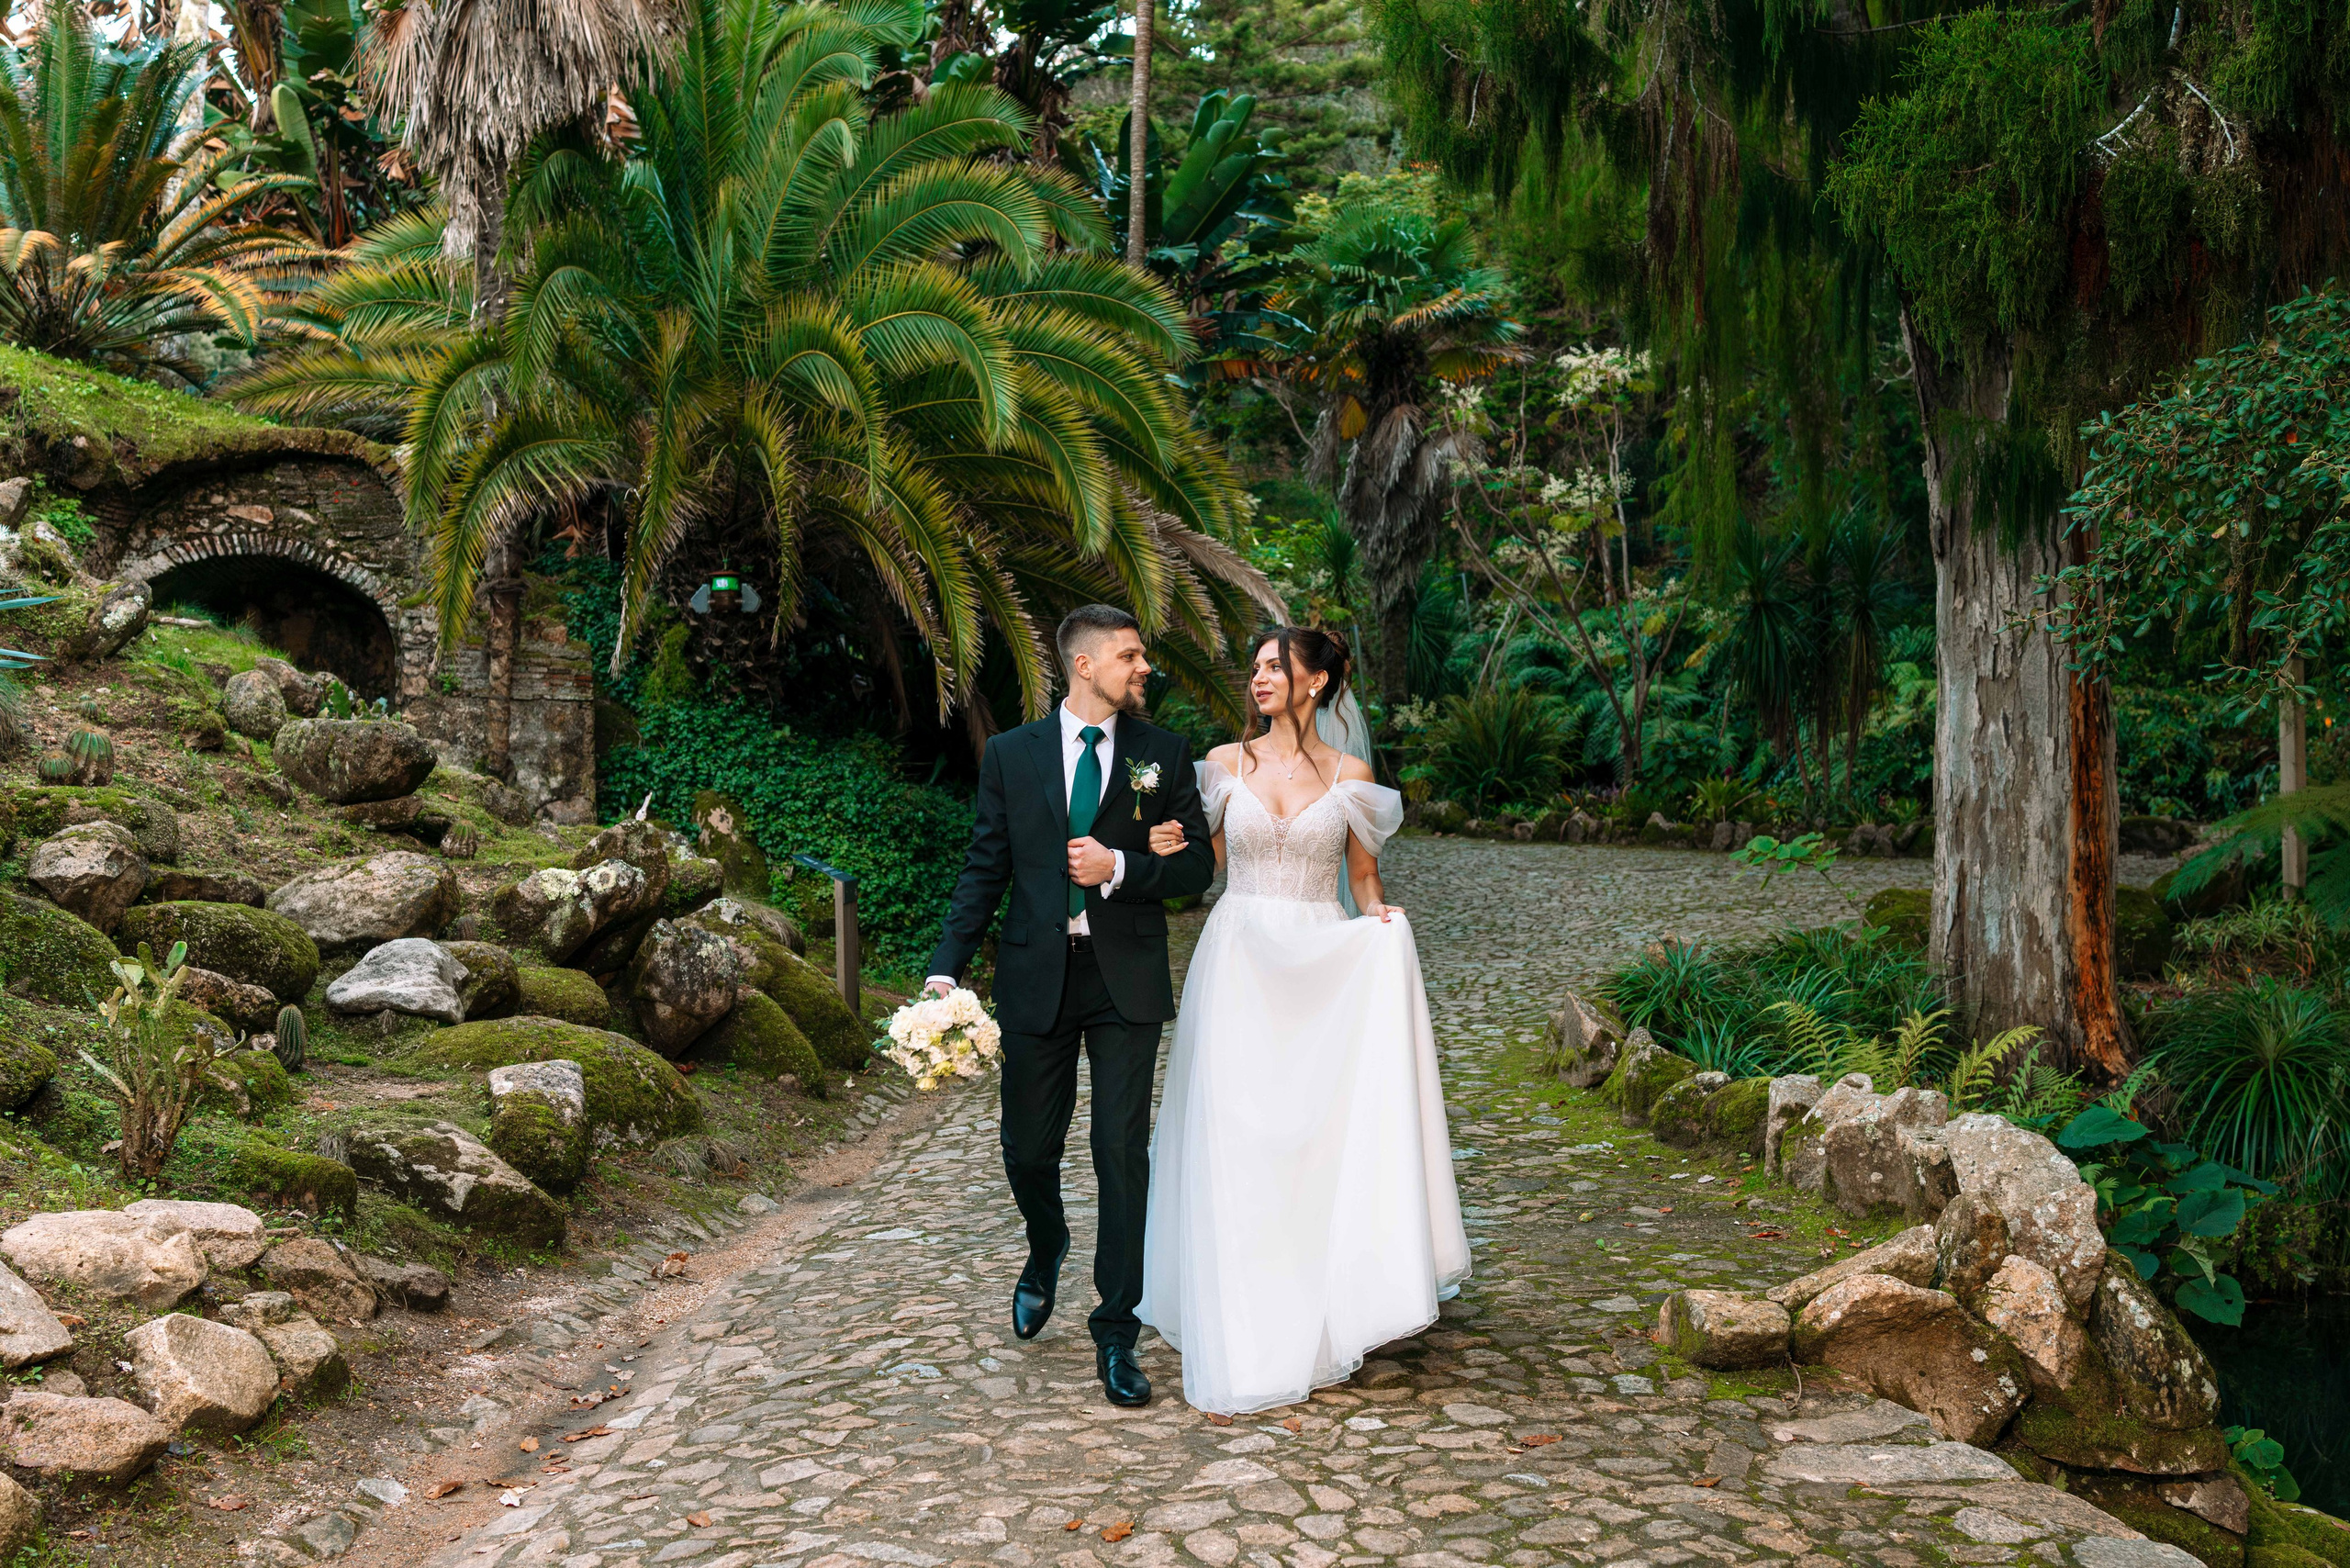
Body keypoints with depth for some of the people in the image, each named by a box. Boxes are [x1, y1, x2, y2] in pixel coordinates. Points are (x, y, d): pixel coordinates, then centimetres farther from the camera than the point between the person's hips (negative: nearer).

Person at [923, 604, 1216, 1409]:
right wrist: (946, 969, -6)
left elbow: (1197, 865, 3)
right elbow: (985, 869, 3)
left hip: (1127, 980, 0)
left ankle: (1117, 1334, 12)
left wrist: (1119, 867, -15)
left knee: (1123, 1155, -1)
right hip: (1036, 978, 1)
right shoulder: (1010, 754, 3)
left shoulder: (1165, 753, 3)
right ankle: (1047, 1250, 45)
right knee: (1028, 1148, 11)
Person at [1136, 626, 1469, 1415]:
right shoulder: (1226, 763, 6)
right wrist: (1166, 847, -10)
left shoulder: (1350, 776, 5)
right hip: (1239, 964, 0)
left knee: (1327, 1133, -3)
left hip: (1325, 967, 0)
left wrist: (1382, 920, -11)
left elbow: (1364, 876, 10)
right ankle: (1246, 1337, 7)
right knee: (1236, 1138, -2)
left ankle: (1325, 1316, 14)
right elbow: (1203, 863, 11)